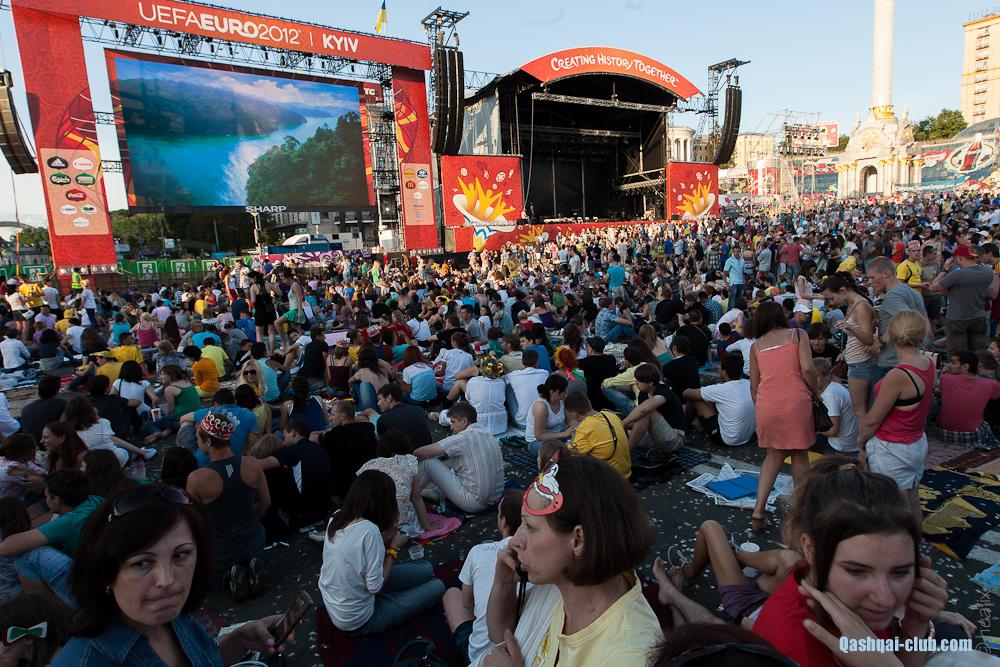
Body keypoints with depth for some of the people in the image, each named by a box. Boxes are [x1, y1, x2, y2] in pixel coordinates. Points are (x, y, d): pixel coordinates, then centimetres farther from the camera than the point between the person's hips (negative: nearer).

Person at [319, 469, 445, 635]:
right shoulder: (369, 530, -31)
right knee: (437, 587, 0)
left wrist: (385, 539, 0)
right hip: (358, 623, -8)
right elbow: (375, 587, -24)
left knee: (426, 569, 9)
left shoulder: (336, 518, -6)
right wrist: (394, 549, -13)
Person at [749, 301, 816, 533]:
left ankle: (758, 511, 9)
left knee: (774, 455, 17)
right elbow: (807, 369, -7)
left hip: (766, 405, 2)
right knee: (799, 455, 14)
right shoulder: (797, 335, 7)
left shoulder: (756, 346, 13)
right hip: (796, 401, -2)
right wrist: (815, 392, 9)